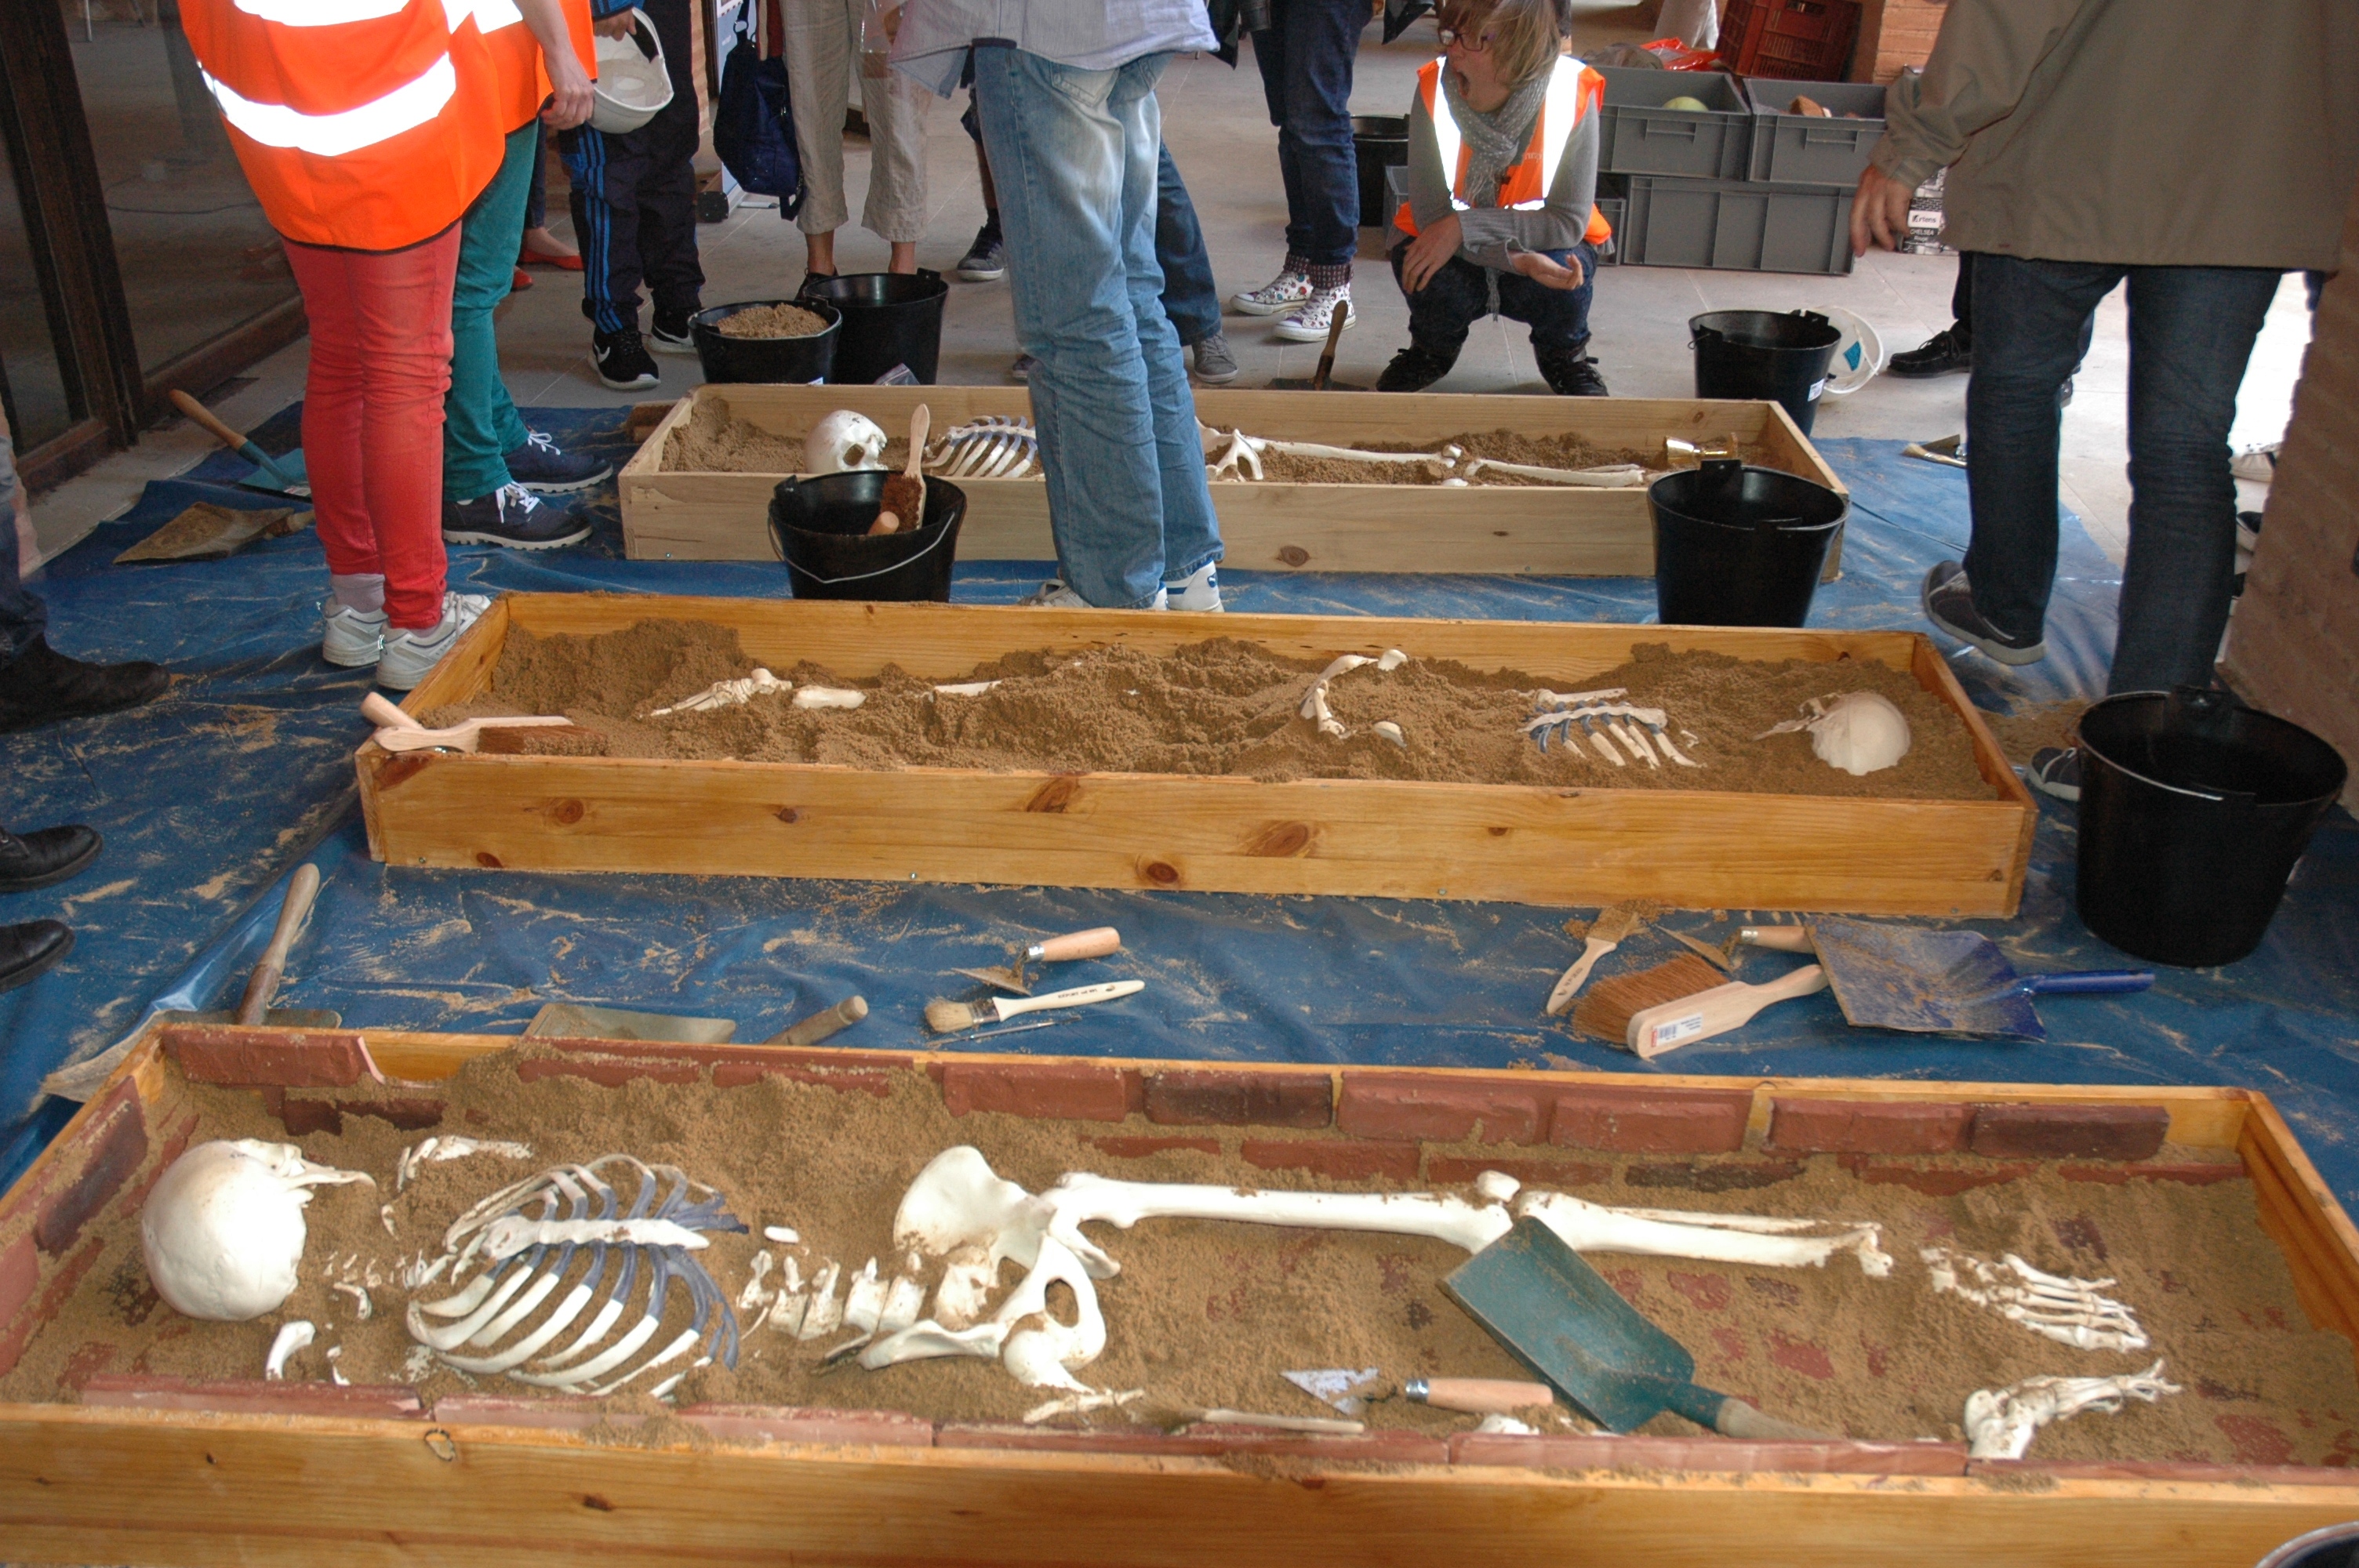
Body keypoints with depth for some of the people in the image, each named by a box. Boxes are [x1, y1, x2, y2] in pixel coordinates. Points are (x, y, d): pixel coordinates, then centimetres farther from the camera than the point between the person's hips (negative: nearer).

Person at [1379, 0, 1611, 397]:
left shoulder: (1572, 92, -24)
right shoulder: (1435, 86, -21)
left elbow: (1570, 220, -22)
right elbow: (1429, 213, -22)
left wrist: (1464, 226, -32)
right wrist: (1519, 259, -38)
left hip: (1539, 242, -1)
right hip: (1457, 252, 1)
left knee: (1570, 269, -32)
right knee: (1427, 274, -31)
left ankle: (1563, 355, 5)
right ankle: (1432, 349, 8)